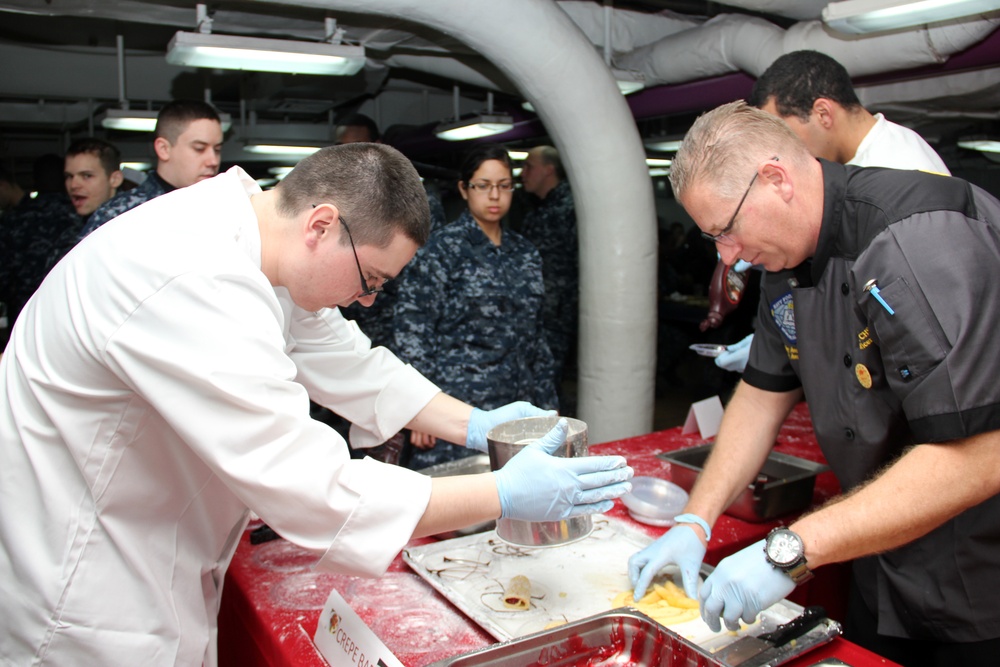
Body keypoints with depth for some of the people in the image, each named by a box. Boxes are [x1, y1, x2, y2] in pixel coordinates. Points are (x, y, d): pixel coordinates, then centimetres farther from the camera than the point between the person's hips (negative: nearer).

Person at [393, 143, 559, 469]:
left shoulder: (525, 253, 12)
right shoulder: (441, 248, -4)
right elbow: (412, 330, -8)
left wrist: (548, 404, 15)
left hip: (517, 406, 5)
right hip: (456, 409, -5)